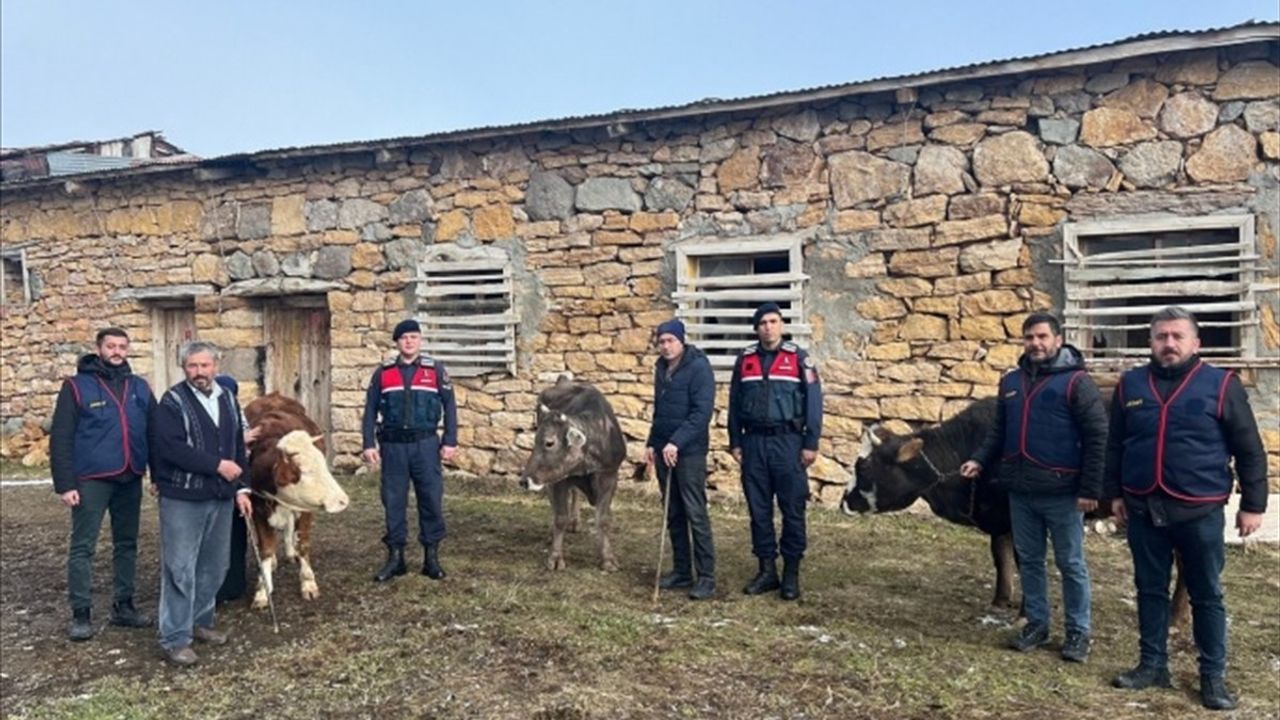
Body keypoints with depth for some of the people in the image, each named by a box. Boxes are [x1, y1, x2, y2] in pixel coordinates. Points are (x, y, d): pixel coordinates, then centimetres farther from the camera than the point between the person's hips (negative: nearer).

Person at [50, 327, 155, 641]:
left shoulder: (140, 387, 8)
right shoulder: (76, 386, -4)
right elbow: (61, 439, -7)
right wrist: (64, 483, -13)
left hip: (130, 479, 4)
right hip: (91, 479, -4)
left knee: (127, 544, 12)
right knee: (83, 546, 0)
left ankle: (123, 606, 23)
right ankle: (81, 614, 9)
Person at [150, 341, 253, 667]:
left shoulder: (228, 400, 11)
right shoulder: (172, 402, -9)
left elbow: (239, 447, 15)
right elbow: (170, 448, -21)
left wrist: (241, 488, 8)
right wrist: (217, 465, -20)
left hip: (220, 498, 6)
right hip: (182, 499, -6)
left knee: (214, 566, 14)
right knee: (180, 569, -3)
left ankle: (200, 621, 30)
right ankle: (175, 639, 5)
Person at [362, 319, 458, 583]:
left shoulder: (435, 369, 3)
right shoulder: (383, 372, 7)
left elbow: (449, 406, 3)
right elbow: (370, 410, 8)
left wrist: (450, 441, -3)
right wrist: (369, 444, 1)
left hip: (426, 444, -1)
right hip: (393, 445, 1)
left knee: (431, 500, 2)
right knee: (393, 501, 5)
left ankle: (431, 557, 14)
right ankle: (395, 557, 17)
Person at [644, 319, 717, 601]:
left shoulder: (698, 367, -10)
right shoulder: (661, 368, 13)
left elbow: (702, 412, -18)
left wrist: (677, 442, -24)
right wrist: (652, 443, 14)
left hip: (690, 452, -7)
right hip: (665, 450, 7)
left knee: (695, 514, -6)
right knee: (673, 514, 11)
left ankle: (706, 577, 1)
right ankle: (681, 571, 20)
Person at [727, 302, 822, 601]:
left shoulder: (798, 358, 0)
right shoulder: (745, 359, 9)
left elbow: (813, 402, -2)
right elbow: (734, 404, 13)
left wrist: (811, 444, -7)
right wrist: (735, 443, 8)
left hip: (788, 442, -3)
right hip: (754, 442, 3)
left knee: (792, 510, 1)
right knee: (759, 510, 7)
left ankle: (791, 573, 11)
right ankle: (767, 570, 18)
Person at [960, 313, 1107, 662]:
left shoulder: (1076, 381, -9)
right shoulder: (1011, 382, 9)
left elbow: (1097, 437, -11)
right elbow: (999, 431, 16)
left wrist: (1090, 489, -14)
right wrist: (980, 460, -1)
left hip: (1061, 492, -5)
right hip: (1020, 490, 6)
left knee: (1071, 564, 7)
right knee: (1028, 560, 14)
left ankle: (1077, 632, 20)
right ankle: (1036, 623, 27)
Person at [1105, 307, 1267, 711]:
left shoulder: (1221, 385, -3)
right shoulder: (1131, 385, 5)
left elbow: (1250, 451, 0)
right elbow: (1114, 445, 12)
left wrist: (1253, 504, -1)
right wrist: (1115, 493, 10)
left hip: (1200, 512, -2)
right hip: (1143, 509, 3)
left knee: (1206, 596, 9)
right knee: (1150, 591, 12)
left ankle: (1213, 676, 22)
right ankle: (1153, 665, 25)